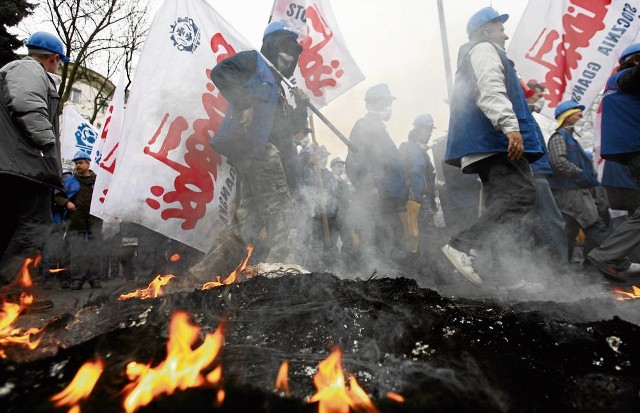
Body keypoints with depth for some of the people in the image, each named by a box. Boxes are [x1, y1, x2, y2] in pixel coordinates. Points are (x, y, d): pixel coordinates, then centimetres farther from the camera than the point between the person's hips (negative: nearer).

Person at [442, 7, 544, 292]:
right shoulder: (484, 49, 5)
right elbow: (491, 89, -15)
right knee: (521, 195, -19)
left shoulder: (470, 58, 36)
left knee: (502, 205, 4)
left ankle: (507, 276, 1)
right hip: (497, 138, -11)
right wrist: (510, 125, -27)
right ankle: (463, 246, -26)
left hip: (487, 143, 11)